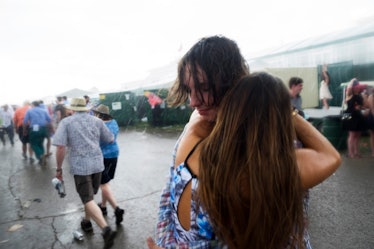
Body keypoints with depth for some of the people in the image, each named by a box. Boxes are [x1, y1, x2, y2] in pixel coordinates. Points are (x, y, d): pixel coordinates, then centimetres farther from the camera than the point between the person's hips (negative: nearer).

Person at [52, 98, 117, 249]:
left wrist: (59, 169, -3)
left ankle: (106, 229, -16)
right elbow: (110, 140, 12)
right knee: (89, 196, 24)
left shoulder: (66, 122, -2)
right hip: (97, 163, 4)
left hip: (80, 165, -4)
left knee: (88, 200, -2)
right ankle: (86, 222, 40)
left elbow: (60, 147, -11)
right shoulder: (97, 121, 6)